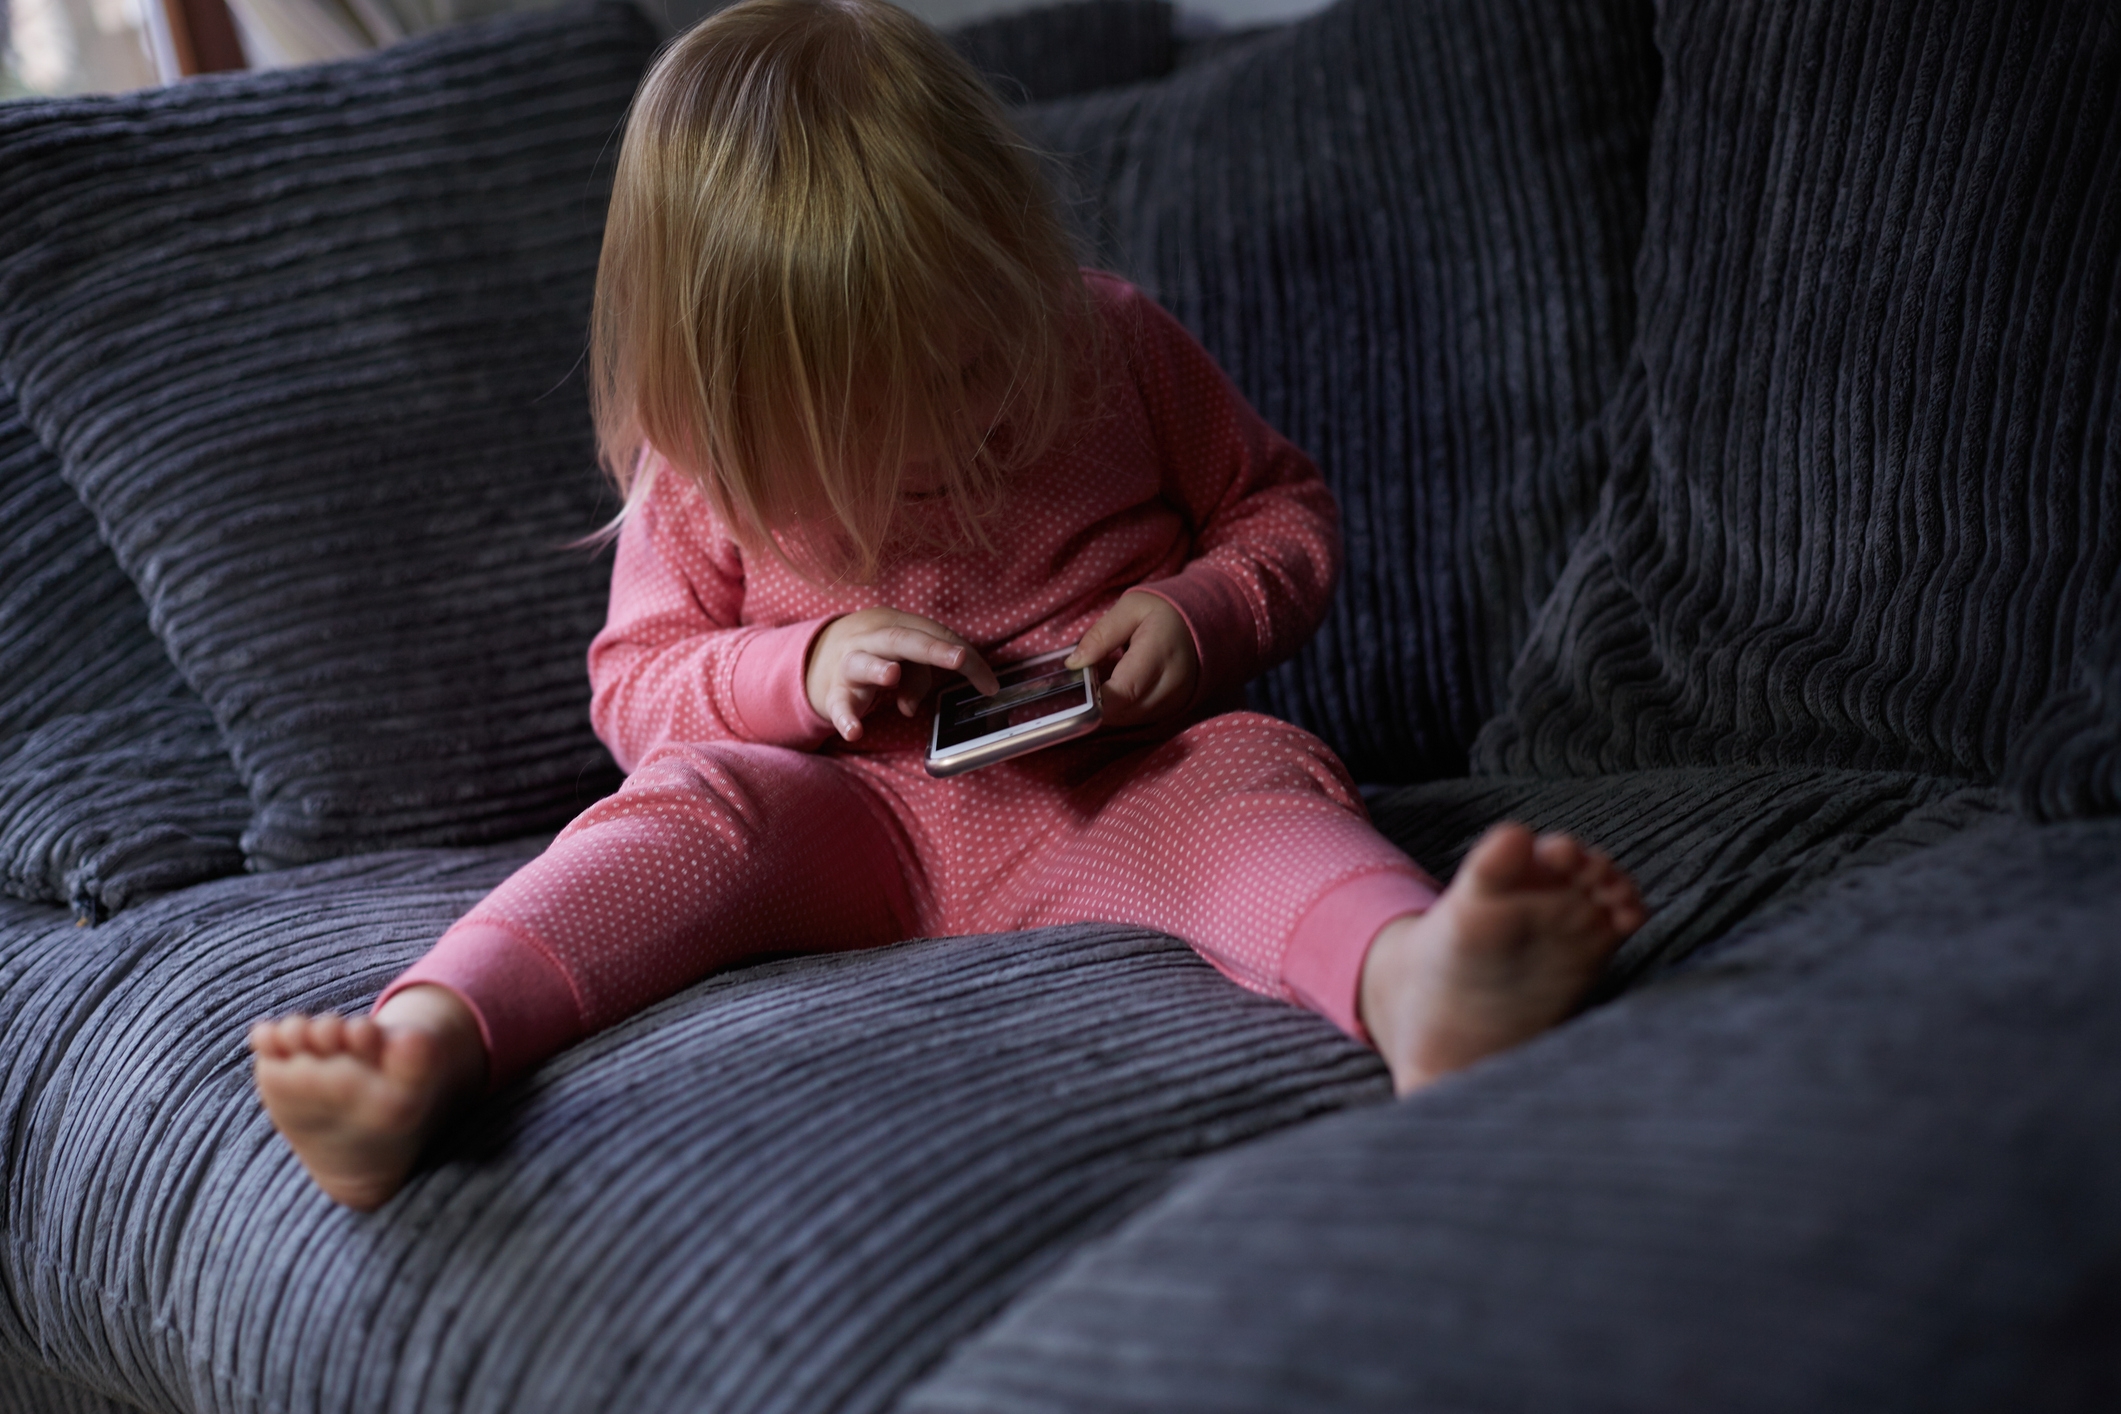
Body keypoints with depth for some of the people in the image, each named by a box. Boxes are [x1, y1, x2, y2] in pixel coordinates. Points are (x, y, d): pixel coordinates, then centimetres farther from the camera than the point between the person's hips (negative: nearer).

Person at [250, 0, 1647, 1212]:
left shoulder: (1118, 347, 3)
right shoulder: (705, 466, 2)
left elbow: (1286, 507, 13)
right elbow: (636, 681, 7)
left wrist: (1201, 613, -10)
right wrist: (801, 670, -14)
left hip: (1110, 799, 0)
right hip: (856, 824, 0)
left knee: (1248, 775, -33)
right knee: (693, 803, -30)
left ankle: (1414, 982, -68)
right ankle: (423, 1048, -57)